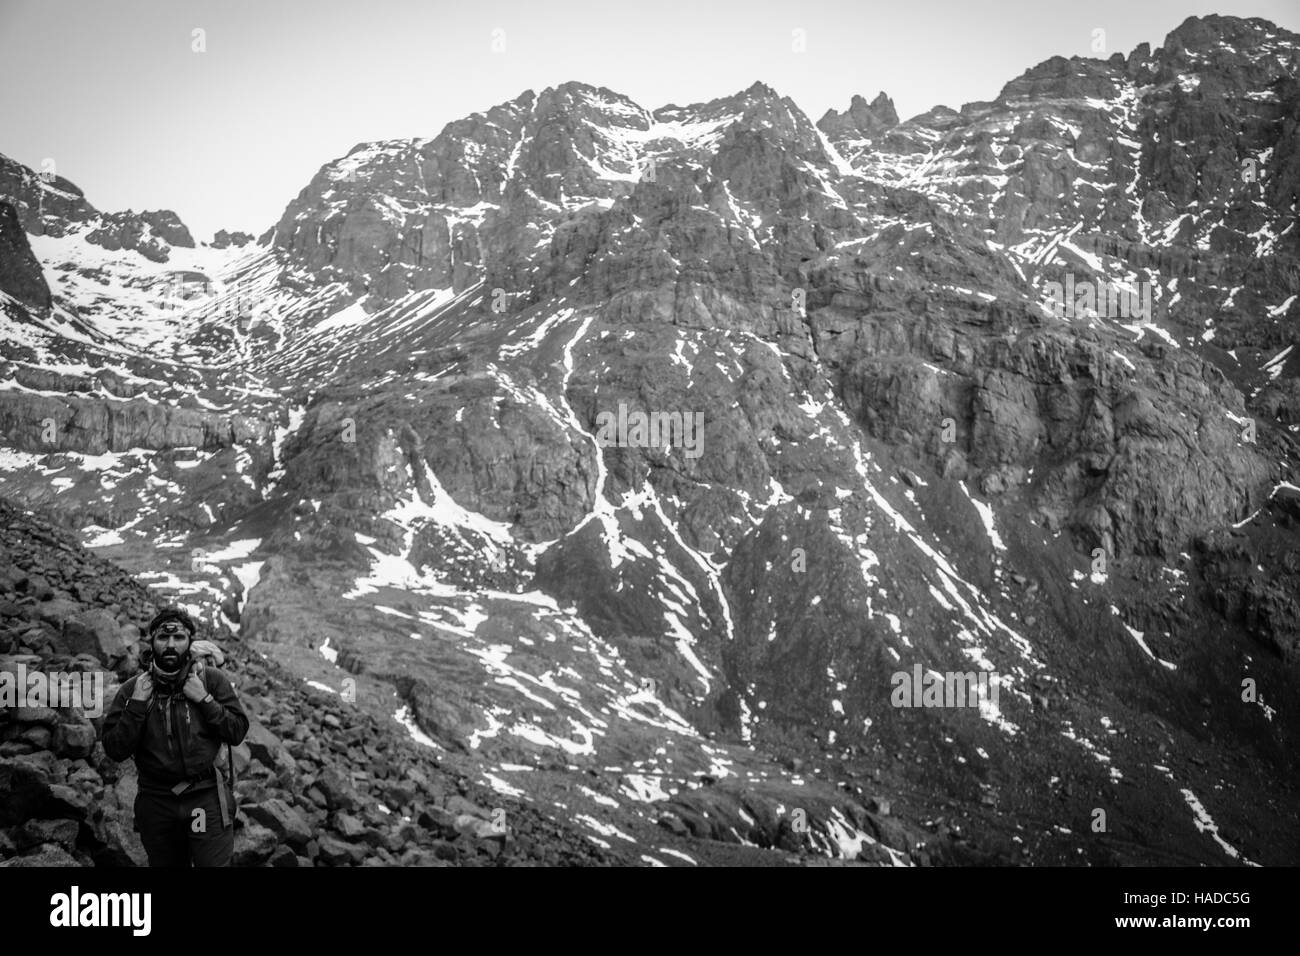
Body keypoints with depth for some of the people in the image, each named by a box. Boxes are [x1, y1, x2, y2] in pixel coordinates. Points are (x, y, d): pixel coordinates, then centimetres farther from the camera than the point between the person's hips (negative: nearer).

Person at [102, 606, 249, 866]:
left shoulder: (212, 680, -3)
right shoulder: (131, 690, -1)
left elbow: (237, 732, -5)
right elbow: (115, 751, -5)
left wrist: (204, 699, -15)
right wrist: (137, 705, -14)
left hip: (205, 798, -2)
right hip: (157, 803, 2)